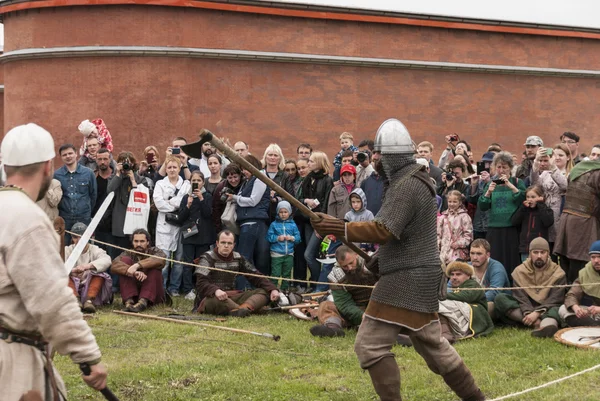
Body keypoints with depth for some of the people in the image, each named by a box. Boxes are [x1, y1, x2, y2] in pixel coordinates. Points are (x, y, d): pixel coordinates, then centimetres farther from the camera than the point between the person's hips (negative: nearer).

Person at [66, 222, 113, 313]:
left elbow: (106, 260, -22)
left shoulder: (95, 250, 2)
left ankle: (89, 300, -42)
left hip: (90, 288, -1)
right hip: (73, 286, 1)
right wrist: (72, 270, -39)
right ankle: (76, 300, -43)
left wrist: (88, 266, -42)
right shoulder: (68, 250, 6)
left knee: (100, 274, -25)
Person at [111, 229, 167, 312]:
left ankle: (143, 302, -37)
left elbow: (160, 260, -27)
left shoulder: (154, 251, 0)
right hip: (133, 294, 1)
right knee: (125, 260, -14)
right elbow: (114, 265, -20)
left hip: (153, 295, -1)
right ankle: (129, 301, -29)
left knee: (153, 265, -23)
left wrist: (137, 265, -40)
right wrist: (134, 272, -37)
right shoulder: (128, 254, 3)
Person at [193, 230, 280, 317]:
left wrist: (272, 289, -7)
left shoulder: (238, 258, 13)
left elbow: (256, 277, 11)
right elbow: (201, 283, -16)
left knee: (264, 292, -12)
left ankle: (245, 307, -41)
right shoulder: (207, 258, -2)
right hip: (210, 298, -6)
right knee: (216, 300, -40)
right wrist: (215, 290, -39)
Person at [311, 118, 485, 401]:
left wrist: (336, 227, -25)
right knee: (432, 344, 18)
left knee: (370, 345, -7)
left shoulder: (406, 186, -18)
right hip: (420, 275, 10)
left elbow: (382, 231, -27)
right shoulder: (419, 179, 13)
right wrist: (382, 258, 14)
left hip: (407, 279, -10)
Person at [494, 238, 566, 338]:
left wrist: (537, 313, -27)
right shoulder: (519, 271, 5)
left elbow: (555, 300, -12)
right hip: (525, 309, 2)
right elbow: (520, 297, -7)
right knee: (500, 299, -22)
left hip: (547, 310, -2)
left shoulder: (558, 273, 0)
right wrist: (528, 313, -28)